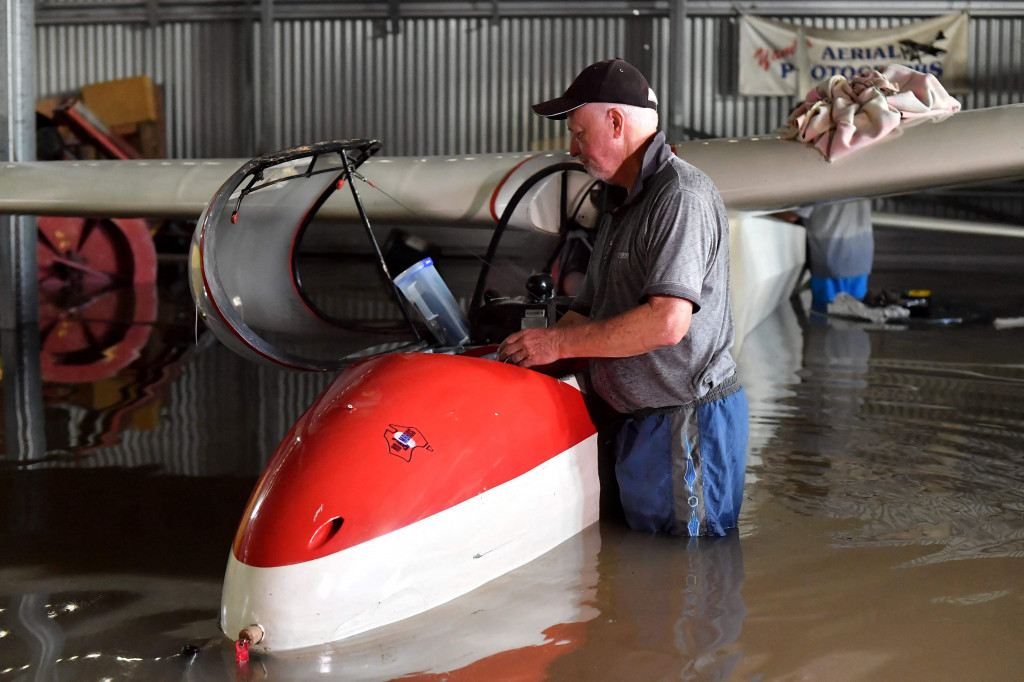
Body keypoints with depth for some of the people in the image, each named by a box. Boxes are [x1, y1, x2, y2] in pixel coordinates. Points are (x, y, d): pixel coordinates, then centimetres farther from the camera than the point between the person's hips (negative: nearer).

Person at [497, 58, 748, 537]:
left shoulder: (681, 196, -16)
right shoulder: (621, 206, 16)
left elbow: (667, 322, -26)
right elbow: (589, 314, 18)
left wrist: (559, 342, -18)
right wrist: (527, 353, 1)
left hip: (689, 420, -10)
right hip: (642, 419, 10)